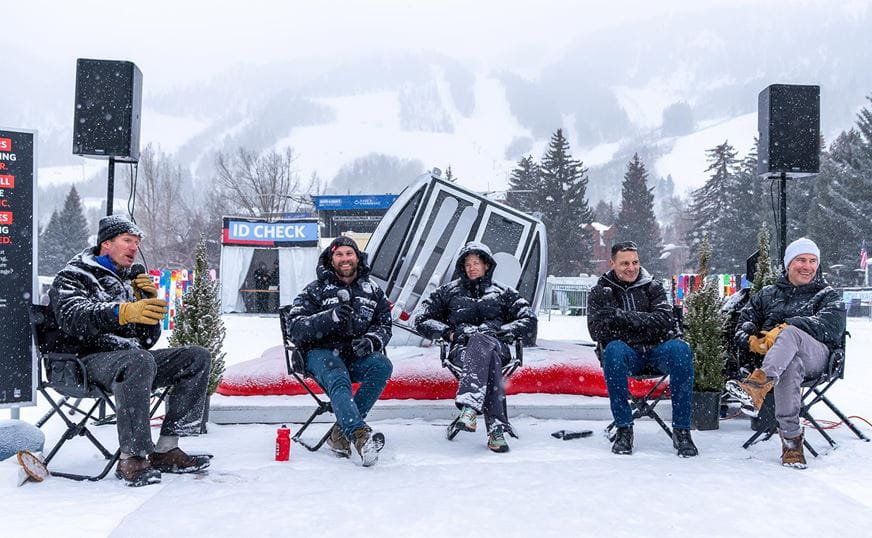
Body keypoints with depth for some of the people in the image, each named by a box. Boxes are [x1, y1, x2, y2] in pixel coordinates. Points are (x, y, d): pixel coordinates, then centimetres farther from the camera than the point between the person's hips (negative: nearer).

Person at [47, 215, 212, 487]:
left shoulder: (128, 282, 24)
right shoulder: (72, 277, 3)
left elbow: (147, 341, 19)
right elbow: (74, 316, -22)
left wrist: (148, 303, 1)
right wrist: (123, 312, -39)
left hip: (129, 357, 7)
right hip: (87, 360, -7)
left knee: (198, 357, -10)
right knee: (139, 361, -38)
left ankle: (166, 449, -16)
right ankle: (132, 458, -34)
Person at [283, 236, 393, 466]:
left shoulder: (373, 290, 16)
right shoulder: (316, 290, 6)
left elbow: (384, 325, 14)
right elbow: (295, 328, -5)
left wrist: (371, 340, -11)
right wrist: (330, 317, -22)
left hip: (357, 355, 3)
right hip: (321, 353, -3)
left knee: (382, 366, -29)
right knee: (338, 382, -35)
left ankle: (341, 431, -27)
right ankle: (360, 435, -56)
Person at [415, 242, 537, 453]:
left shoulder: (502, 293, 22)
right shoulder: (449, 291, 23)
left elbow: (529, 320, 12)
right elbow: (422, 320, 18)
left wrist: (500, 331, -2)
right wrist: (449, 333, 2)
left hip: (497, 346, 1)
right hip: (461, 348, 0)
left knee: (482, 343, -41)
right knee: (488, 359, -40)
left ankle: (469, 408, -57)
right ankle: (496, 428, -56)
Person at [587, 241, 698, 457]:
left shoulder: (653, 287, 11)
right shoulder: (600, 292, 10)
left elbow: (663, 321, -7)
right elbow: (598, 331, -5)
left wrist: (622, 317, -16)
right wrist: (643, 323, -11)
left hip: (656, 350, 1)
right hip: (627, 353, -1)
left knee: (680, 349, -32)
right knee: (614, 350, -36)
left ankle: (681, 431, -26)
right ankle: (623, 429, -28)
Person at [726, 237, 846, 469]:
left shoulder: (828, 296, 19)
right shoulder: (767, 294, 27)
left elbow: (830, 327, -3)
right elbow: (745, 321, 16)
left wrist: (785, 328, -18)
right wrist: (751, 340, -11)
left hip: (816, 357, -1)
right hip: (777, 359, 1)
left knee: (791, 333, -37)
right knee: (791, 365, -40)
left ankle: (758, 386, -61)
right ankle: (791, 439, -44)